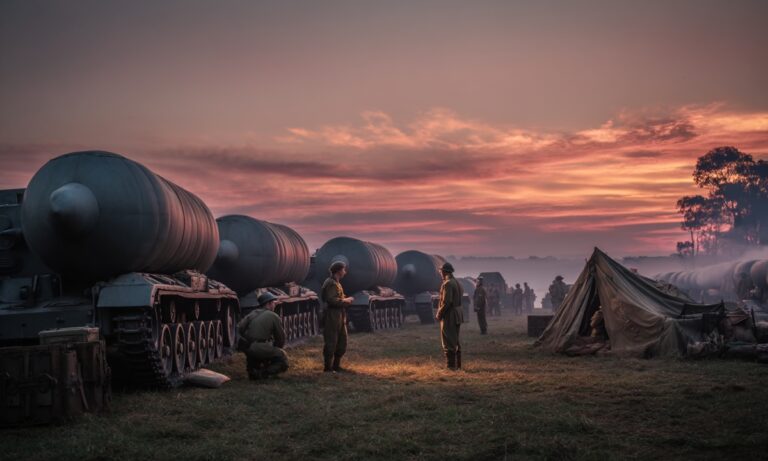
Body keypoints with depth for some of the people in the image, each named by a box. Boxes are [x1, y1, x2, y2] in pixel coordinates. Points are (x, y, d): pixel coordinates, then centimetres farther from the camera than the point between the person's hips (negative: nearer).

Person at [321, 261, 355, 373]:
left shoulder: (336, 283, 17)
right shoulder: (331, 283, -15)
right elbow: (331, 300, -25)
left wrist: (346, 300, 8)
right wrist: (345, 300, -14)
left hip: (339, 317, 10)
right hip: (332, 317, -10)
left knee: (342, 343, 14)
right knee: (331, 343, -4)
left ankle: (336, 366, 23)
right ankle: (328, 367, 3)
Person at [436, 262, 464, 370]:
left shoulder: (447, 284, -17)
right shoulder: (457, 283, 13)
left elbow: (446, 302, -23)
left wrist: (439, 314, -11)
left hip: (449, 315, -10)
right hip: (457, 314, 10)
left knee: (448, 343, -4)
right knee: (455, 341, 15)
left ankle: (451, 366, -3)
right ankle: (457, 365, 20)